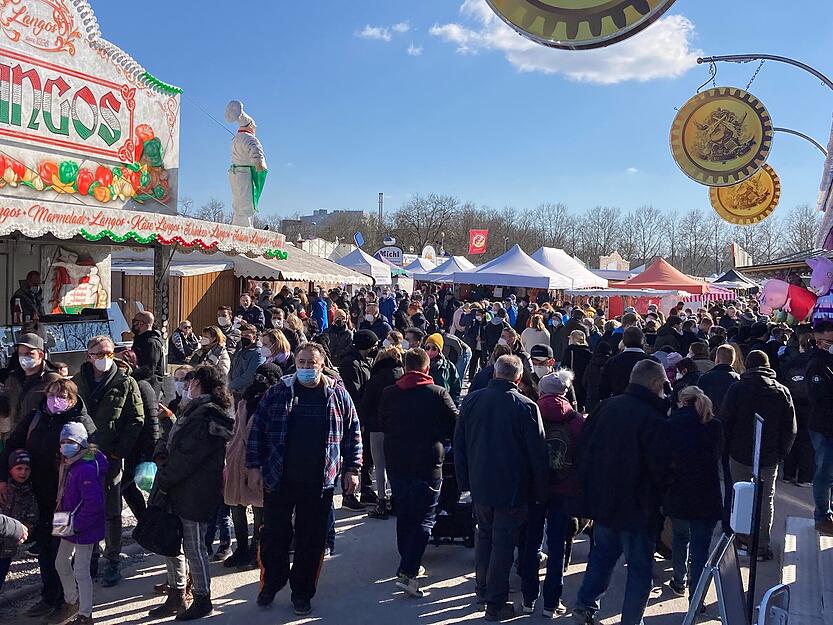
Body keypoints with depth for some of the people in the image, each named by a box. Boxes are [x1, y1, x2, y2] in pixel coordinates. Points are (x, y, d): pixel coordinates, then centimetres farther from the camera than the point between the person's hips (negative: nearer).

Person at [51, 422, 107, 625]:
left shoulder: (86, 468, -27)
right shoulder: (68, 464, 5)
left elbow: (93, 502, -31)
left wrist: (76, 523, -23)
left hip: (84, 529, -10)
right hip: (70, 525, 10)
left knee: (81, 571, 0)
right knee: (61, 563, 23)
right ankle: (71, 603, 44)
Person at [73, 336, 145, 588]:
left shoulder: (126, 383, -1)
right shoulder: (77, 382, 7)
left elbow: (136, 420, -3)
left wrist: (118, 452, -9)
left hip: (111, 456, -3)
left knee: (111, 512, 4)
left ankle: (112, 562, 16)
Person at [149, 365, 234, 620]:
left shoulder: (206, 415, -19)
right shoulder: (195, 410, 14)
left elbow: (187, 457, -21)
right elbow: (174, 444, 19)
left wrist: (163, 481, -12)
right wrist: (162, 455, -1)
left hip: (195, 494, -10)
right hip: (179, 490, 10)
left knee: (193, 547, 2)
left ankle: (202, 600, 18)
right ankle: (176, 597, 29)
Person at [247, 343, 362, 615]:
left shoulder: (338, 394, 2)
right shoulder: (278, 392, 1)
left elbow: (353, 434, 6)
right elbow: (258, 429, 3)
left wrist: (352, 470, 2)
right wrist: (254, 465, -1)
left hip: (319, 483, 0)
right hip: (278, 480, 0)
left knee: (311, 541, 9)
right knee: (274, 536, 10)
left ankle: (302, 592, 26)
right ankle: (271, 584, 32)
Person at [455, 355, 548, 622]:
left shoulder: (471, 400, -3)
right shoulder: (526, 407, -16)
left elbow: (459, 444, 5)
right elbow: (537, 453, -12)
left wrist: (465, 480, 14)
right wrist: (540, 491, -1)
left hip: (479, 485, 4)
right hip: (512, 489, -4)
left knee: (484, 535, 22)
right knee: (503, 542, 5)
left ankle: (482, 588, 35)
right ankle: (495, 604, 14)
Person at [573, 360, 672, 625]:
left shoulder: (608, 407, 0)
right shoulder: (653, 419, -19)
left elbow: (585, 446, 7)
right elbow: (661, 467, -19)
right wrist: (662, 495, -1)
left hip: (601, 500, 6)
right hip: (637, 505, -6)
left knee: (603, 553, 23)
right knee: (640, 567, 9)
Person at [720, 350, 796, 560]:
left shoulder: (737, 389, -8)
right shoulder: (782, 391, -1)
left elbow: (724, 423, -7)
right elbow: (791, 429, 3)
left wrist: (726, 449, 6)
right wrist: (782, 453, 13)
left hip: (740, 456, -1)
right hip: (770, 458, 2)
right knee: (766, 500, 9)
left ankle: (742, 540, 20)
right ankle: (762, 546, 10)